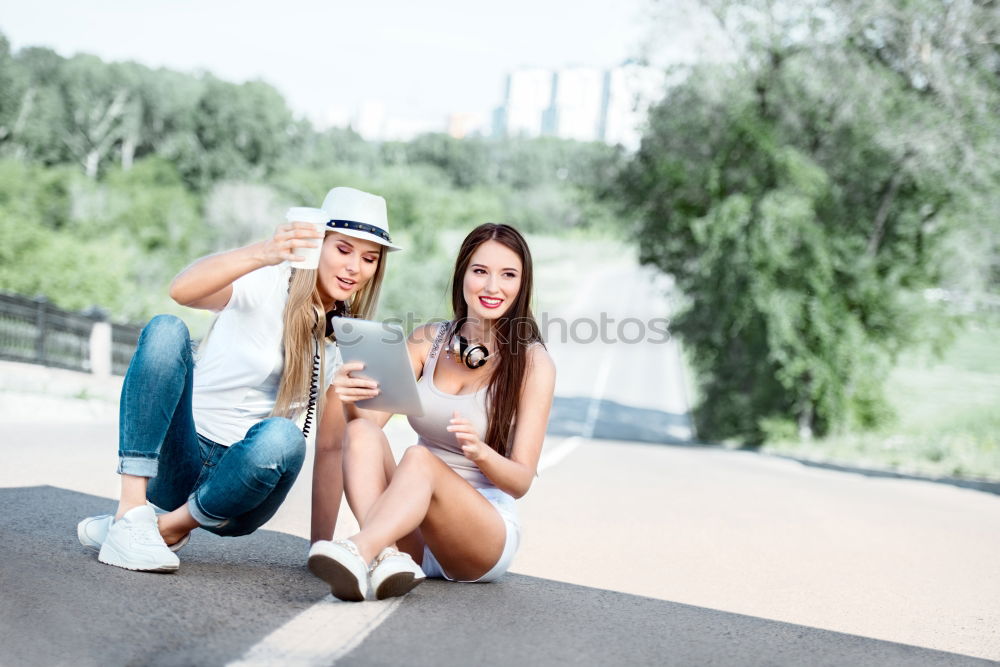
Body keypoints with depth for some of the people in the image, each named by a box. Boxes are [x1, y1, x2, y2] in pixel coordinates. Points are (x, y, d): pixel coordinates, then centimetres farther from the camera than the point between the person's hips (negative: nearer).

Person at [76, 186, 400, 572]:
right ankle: (131, 515, -29)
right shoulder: (264, 286, -6)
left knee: (282, 438, -34)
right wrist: (262, 254, -43)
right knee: (166, 330, -27)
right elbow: (182, 289, -27)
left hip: (240, 479, 2)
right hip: (174, 462, -1)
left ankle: (168, 528, -13)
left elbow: (331, 446, 4)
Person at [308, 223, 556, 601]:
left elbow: (521, 481, -8)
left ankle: (358, 553, -57)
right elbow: (374, 414, -3)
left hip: (487, 534, -4)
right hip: (412, 531, 4)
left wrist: (481, 453, -30)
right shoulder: (427, 342, 7)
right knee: (362, 431, -22)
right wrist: (351, 401, -27)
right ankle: (388, 556, -43)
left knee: (419, 457, -32)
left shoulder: (532, 363, -5)